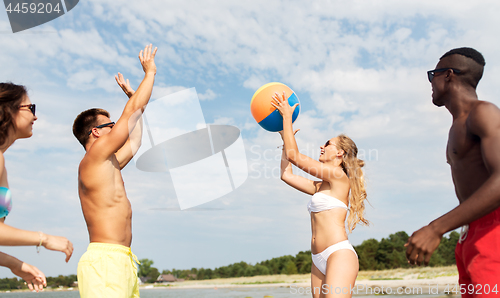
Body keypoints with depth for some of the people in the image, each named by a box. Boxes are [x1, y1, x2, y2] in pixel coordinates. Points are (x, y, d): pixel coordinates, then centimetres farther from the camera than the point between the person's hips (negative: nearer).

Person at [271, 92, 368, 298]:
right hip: (319, 260, 9)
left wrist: (287, 116, 2)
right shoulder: (321, 186, 21)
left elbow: (294, 156, -6)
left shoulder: (339, 177, -4)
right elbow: (286, 175, 25)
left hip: (340, 255, -9)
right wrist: (286, 138, 30)